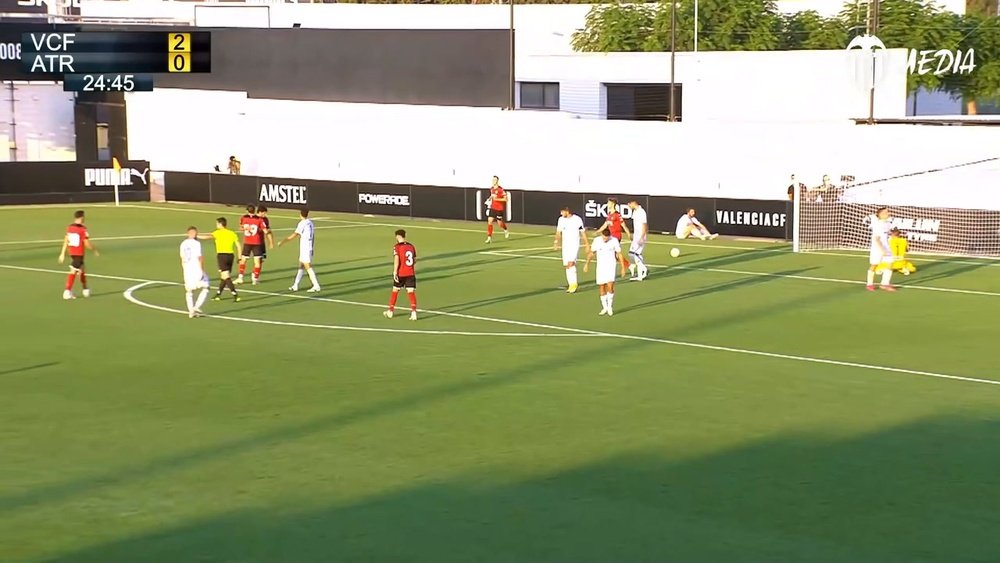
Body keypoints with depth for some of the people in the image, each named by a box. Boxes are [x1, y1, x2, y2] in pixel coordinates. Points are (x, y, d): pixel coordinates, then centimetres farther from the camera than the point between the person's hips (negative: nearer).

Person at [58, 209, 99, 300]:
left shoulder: (69, 228, 3)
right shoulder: (83, 229, -15)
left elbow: (66, 241, 5)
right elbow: (87, 243, -14)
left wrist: (63, 253, 9)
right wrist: (95, 251, 1)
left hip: (72, 252, 7)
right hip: (79, 253, -7)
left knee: (82, 270, 21)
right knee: (73, 272, -5)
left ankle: (85, 289, 31)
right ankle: (67, 291, -8)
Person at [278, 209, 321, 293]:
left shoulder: (302, 223, -14)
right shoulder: (310, 223, 9)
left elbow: (294, 235, -20)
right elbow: (313, 236, 16)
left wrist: (283, 242, -17)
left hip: (305, 249, -8)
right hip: (309, 248, 8)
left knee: (308, 267, -5)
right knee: (301, 267, 11)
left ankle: (316, 286, -7)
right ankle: (295, 285, 13)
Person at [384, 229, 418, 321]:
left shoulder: (397, 247, -8)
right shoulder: (411, 246, 9)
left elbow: (396, 260, -19)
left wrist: (395, 272, -20)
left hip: (400, 273, -3)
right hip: (411, 273, 3)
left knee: (395, 291, 13)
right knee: (411, 292, -2)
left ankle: (390, 311, 25)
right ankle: (413, 311, -19)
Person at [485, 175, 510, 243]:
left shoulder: (501, 189, -16)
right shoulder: (491, 189, 5)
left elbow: (505, 199, -17)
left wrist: (496, 199, -23)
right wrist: (490, 198, 5)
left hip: (499, 209, -5)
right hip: (492, 208, 5)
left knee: (500, 223, 8)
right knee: (489, 221, -9)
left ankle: (506, 231, 42)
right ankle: (489, 238, -7)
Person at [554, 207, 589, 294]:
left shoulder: (577, 219, -8)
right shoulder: (561, 219, 5)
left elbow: (583, 232, -1)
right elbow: (559, 232, 9)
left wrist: (587, 244, 1)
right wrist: (556, 242, -7)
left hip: (575, 245, -5)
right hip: (565, 245, 5)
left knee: (571, 263, -19)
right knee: (567, 265, 5)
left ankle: (574, 283, -11)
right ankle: (571, 284, 13)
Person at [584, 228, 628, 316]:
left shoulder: (614, 241, -8)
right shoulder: (596, 240, -4)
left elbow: (619, 254, 0)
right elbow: (591, 252, 10)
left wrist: (623, 268, -1)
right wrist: (587, 264, 5)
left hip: (611, 267, -2)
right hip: (600, 267, 2)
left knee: (610, 286, -16)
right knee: (601, 288, 3)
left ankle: (610, 306, -1)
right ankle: (604, 308, 15)